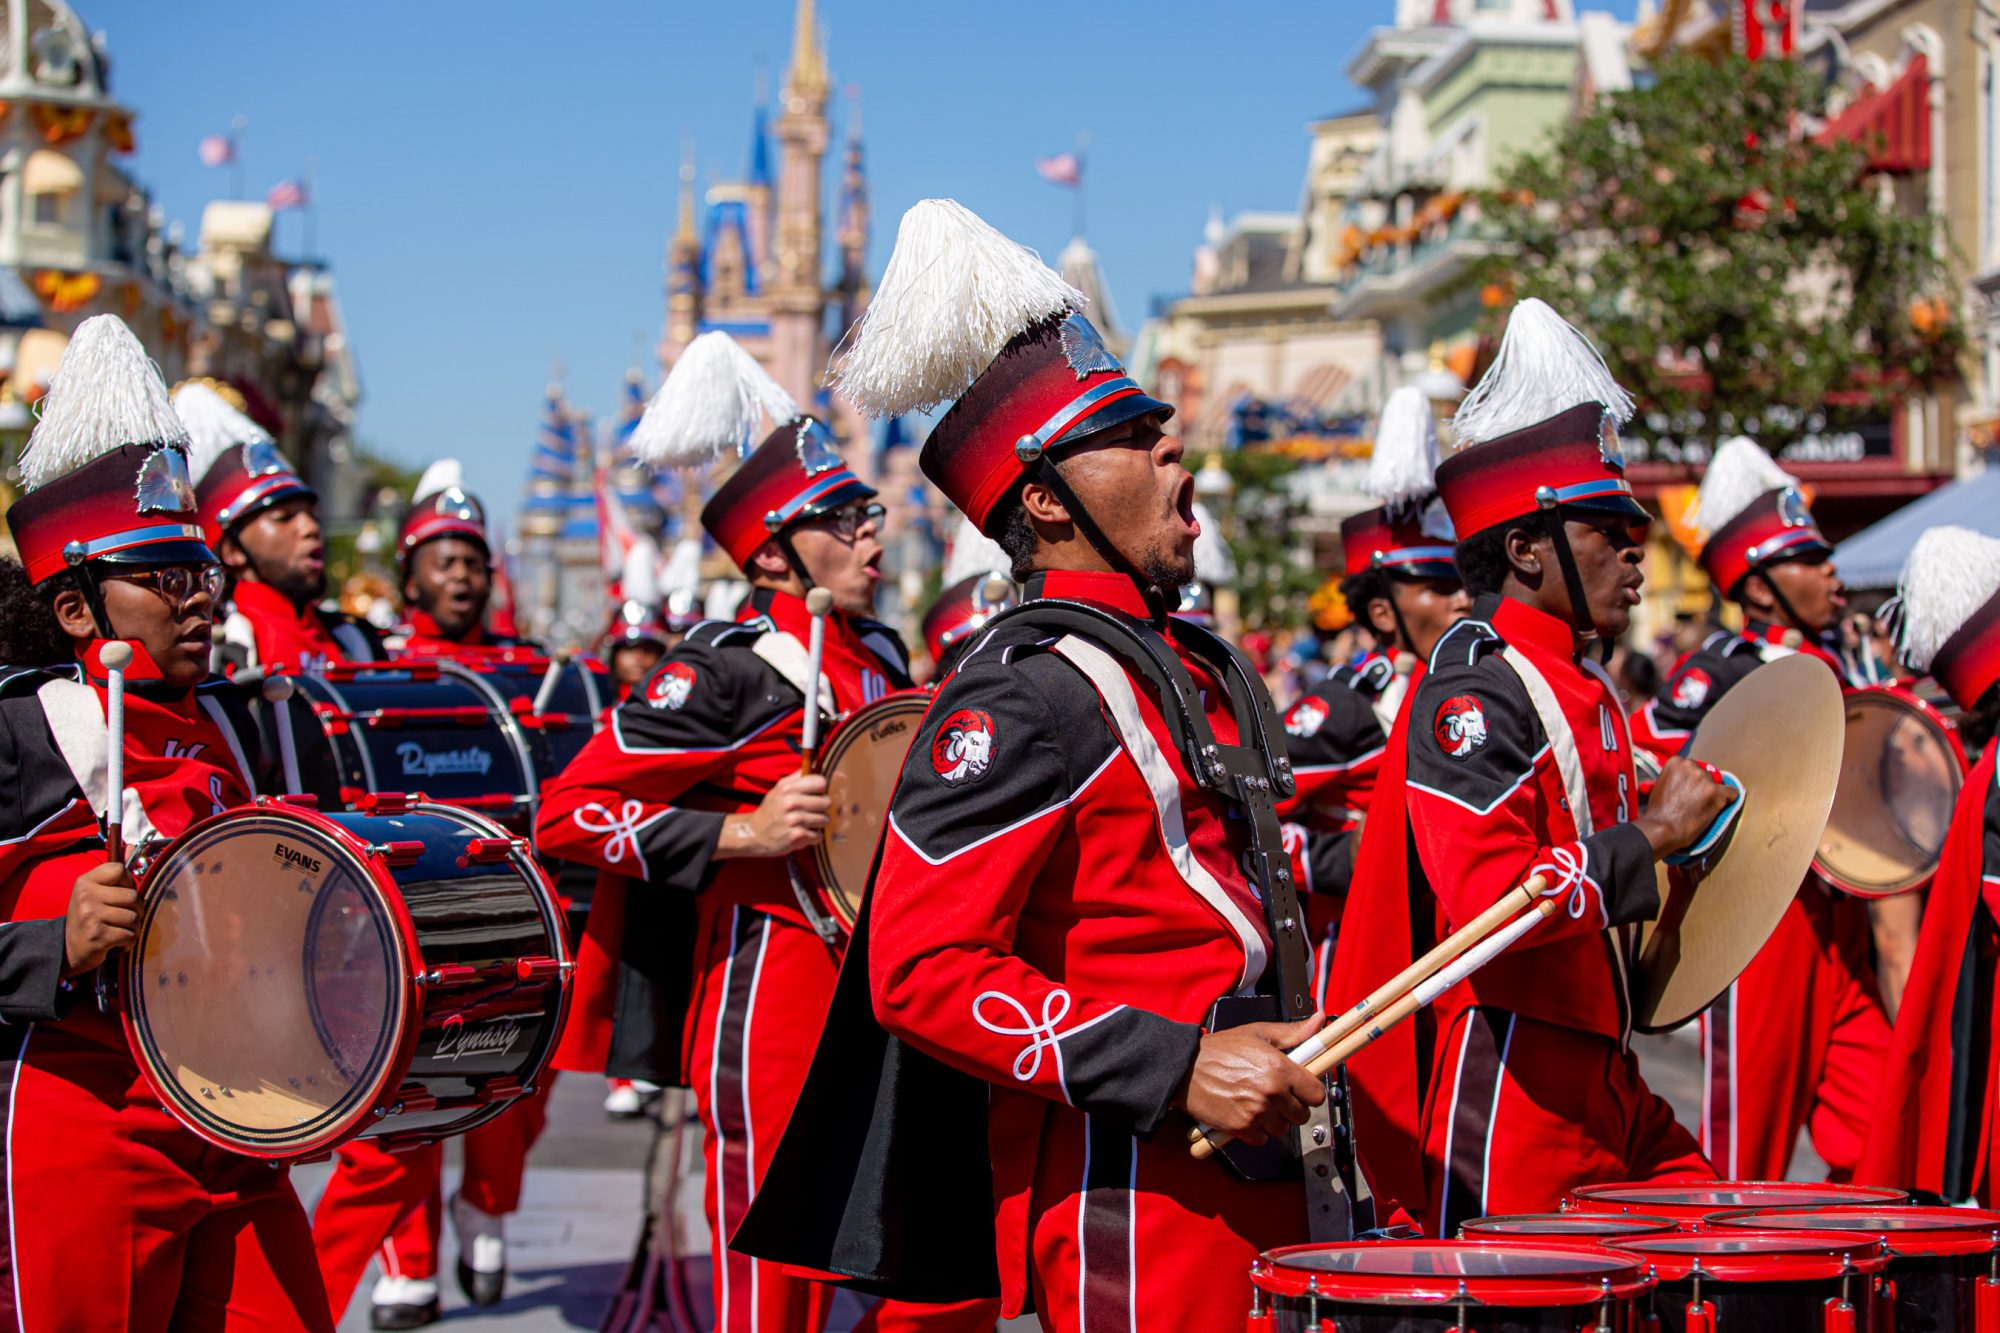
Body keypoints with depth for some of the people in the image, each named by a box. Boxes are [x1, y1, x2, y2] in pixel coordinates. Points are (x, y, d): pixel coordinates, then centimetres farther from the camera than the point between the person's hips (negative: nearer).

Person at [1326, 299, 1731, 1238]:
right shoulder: (1473, 686, -14)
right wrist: (1650, 837, -18)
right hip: (1506, 1101, -9)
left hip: (1600, 1088, 10)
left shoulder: (1580, 683, 16)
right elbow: (1492, 901, -25)